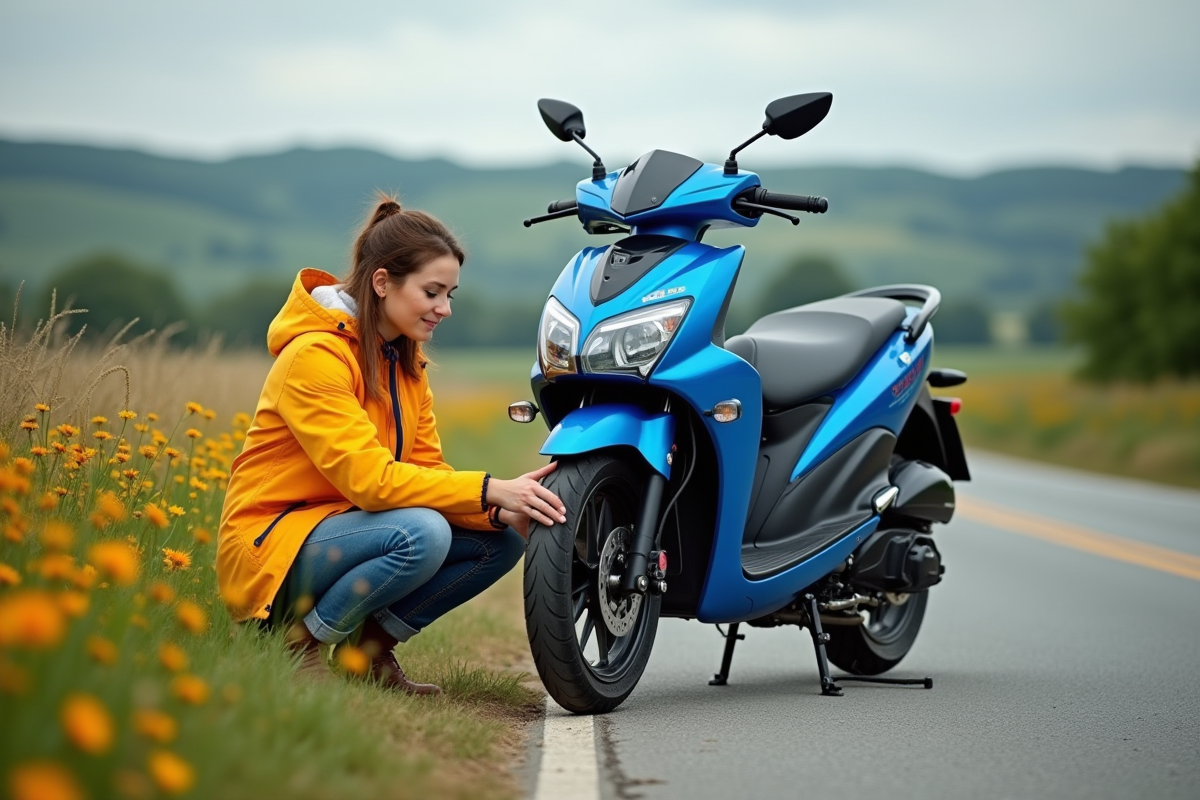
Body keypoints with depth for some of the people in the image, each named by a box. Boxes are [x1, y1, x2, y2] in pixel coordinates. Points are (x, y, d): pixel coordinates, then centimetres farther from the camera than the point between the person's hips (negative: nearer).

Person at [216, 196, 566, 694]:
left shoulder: (404, 360, 9)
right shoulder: (315, 356, -19)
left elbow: (425, 470, 4)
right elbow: (369, 477, -27)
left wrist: (502, 511, -15)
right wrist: (490, 489, -30)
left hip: (339, 529, 8)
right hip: (271, 549, -8)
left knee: (502, 539, -5)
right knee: (422, 533, -33)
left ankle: (373, 644, 2)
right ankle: (300, 643, -13)